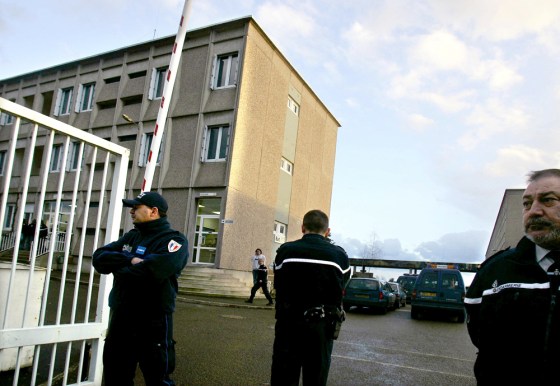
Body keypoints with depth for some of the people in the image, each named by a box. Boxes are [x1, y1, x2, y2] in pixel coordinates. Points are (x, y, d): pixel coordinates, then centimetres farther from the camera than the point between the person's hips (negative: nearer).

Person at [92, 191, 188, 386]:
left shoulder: (173, 239, -12)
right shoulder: (131, 236, 13)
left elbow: (151, 270, -28)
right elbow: (99, 257, 2)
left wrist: (118, 267, -9)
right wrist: (130, 260, -16)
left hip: (153, 322, -7)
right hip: (120, 319, 7)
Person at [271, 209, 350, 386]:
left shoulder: (285, 251, -7)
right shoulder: (339, 255, -7)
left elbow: (278, 285, 5)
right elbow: (341, 287, 5)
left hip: (289, 324, 0)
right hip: (322, 326, 1)